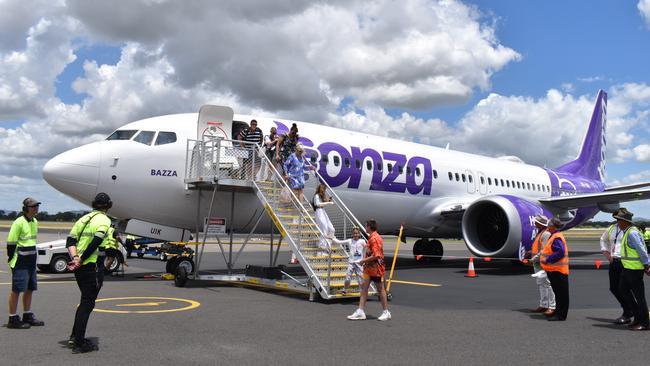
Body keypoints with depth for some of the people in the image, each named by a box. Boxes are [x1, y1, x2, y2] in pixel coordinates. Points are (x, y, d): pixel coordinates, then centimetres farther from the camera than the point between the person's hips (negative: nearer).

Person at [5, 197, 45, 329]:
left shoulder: (35, 222, 12)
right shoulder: (18, 222, -14)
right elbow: (11, 242, -13)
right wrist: (11, 259, -12)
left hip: (31, 261, 8)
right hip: (20, 263, -8)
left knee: (30, 289, 13)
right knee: (16, 290, -3)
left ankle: (28, 316, 24)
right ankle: (13, 319, 5)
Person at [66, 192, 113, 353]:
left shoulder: (84, 218, 15)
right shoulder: (104, 220, -9)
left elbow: (70, 241, 8)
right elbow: (95, 244, -22)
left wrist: (75, 258, -4)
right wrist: (81, 260, -14)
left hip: (79, 267, 8)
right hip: (91, 267, -8)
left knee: (85, 302, 22)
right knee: (87, 304, 0)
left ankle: (75, 336, 26)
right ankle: (79, 343, 3)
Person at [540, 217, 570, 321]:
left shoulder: (557, 238, -18)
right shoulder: (554, 236, 15)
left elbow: (560, 253, -26)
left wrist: (547, 260, -22)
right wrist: (544, 258, 12)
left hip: (558, 270, -11)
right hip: (554, 269, 11)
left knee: (561, 293, -3)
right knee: (558, 293, 17)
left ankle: (560, 315, 1)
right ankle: (558, 313, 26)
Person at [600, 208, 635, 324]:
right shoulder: (612, 228, 12)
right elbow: (603, 239, 29)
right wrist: (605, 251, 17)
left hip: (625, 263, -7)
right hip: (614, 262, 7)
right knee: (613, 288, 11)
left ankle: (627, 315, 10)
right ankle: (630, 309, 30)